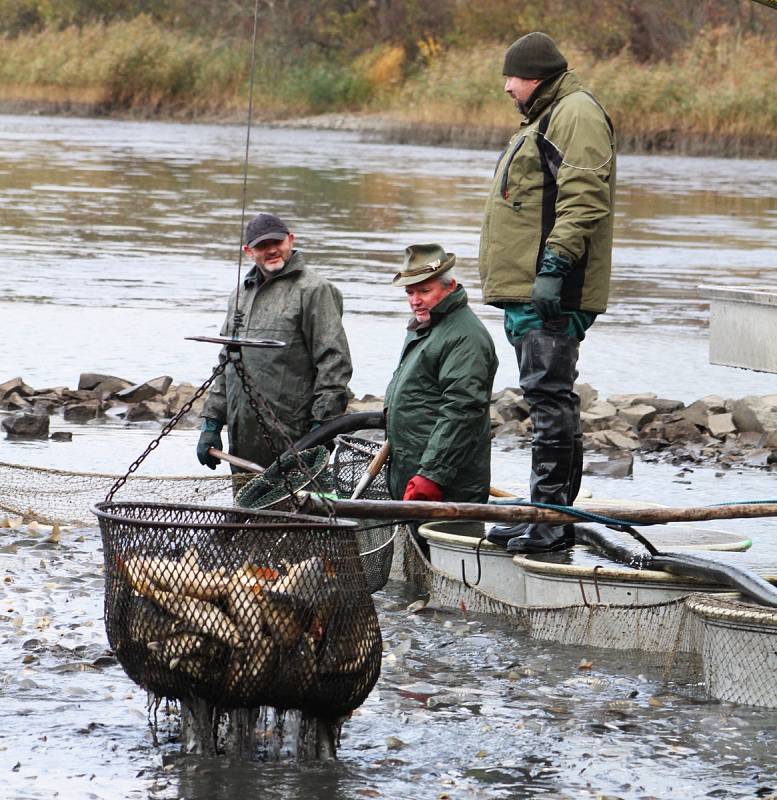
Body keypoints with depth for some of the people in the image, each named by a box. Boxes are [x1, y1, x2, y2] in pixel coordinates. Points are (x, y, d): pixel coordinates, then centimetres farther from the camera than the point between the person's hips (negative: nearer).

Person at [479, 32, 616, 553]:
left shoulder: (576, 114, -10)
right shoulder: (545, 118, 25)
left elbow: (583, 198, -21)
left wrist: (555, 263, -26)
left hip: (552, 293, -11)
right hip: (528, 290, 11)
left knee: (549, 397, -12)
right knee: (546, 398, 12)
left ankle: (552, 520, -13)